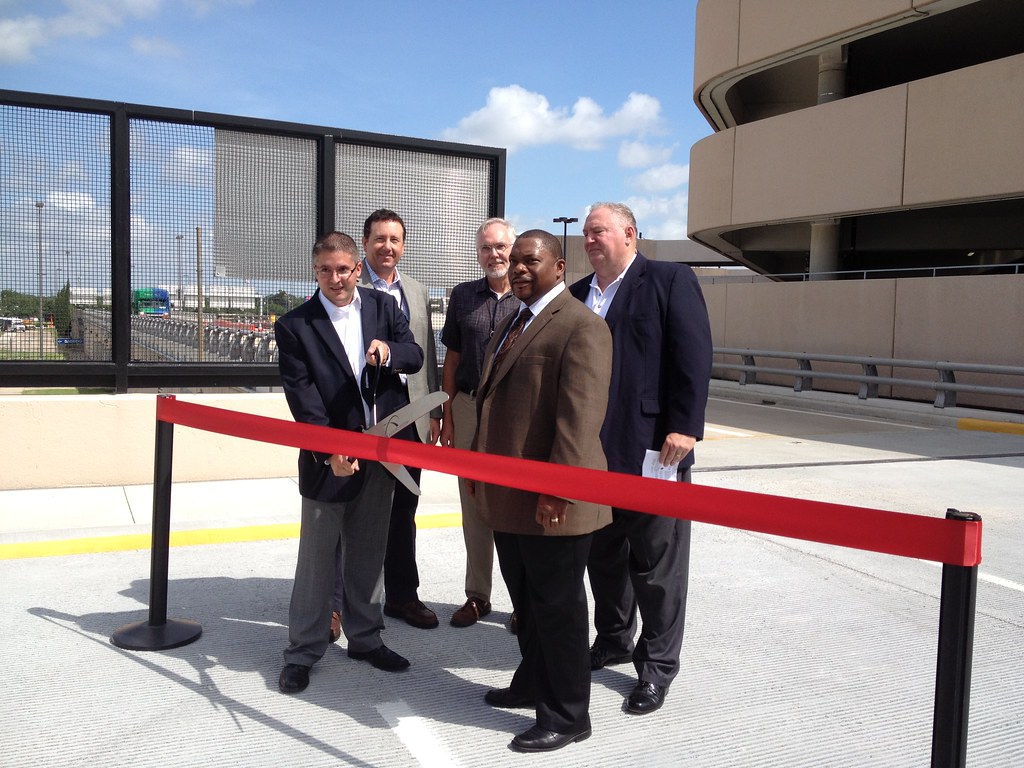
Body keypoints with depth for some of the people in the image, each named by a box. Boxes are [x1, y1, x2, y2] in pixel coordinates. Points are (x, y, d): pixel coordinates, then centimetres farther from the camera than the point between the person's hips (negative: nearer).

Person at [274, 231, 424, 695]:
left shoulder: (383, 307, 4)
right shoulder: (294, 326, -8)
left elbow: (415, 356, 4)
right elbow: (302, 396, -13)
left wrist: (390, 353, -20)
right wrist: (330, 453, -21)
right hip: (329, 459, -4)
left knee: (369, 552, 17)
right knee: (317, 557, 6)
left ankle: (365, 638, 32)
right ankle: (303, 651, 20)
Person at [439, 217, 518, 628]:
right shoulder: (462, 296, 9)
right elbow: (451, 360, 11)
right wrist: (447, 416, 5)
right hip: (469, 409, 3)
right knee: (473, 505, 10)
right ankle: (477, 595, 22)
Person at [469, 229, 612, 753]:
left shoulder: (581, 327, -15)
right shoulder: (510, 325, 16)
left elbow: (581, 417, -22)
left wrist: (558, 492, -25)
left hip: (551, 503, -9)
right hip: (509, 496, 9)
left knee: (557, 607, 5)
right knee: (525, 600, 22)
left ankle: (567, 717, 21)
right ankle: (533, 683, 41)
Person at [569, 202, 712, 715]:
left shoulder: (670, 281, -5)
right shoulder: (578, 295, 13)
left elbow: (694, 358, -12)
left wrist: (684, 428, -18)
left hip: (653, 447, -6)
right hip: (594, 450, 6)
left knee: (657, 562, 4)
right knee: (603, 555, 17)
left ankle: (657, 664, 19)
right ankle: (613, 640, 36)